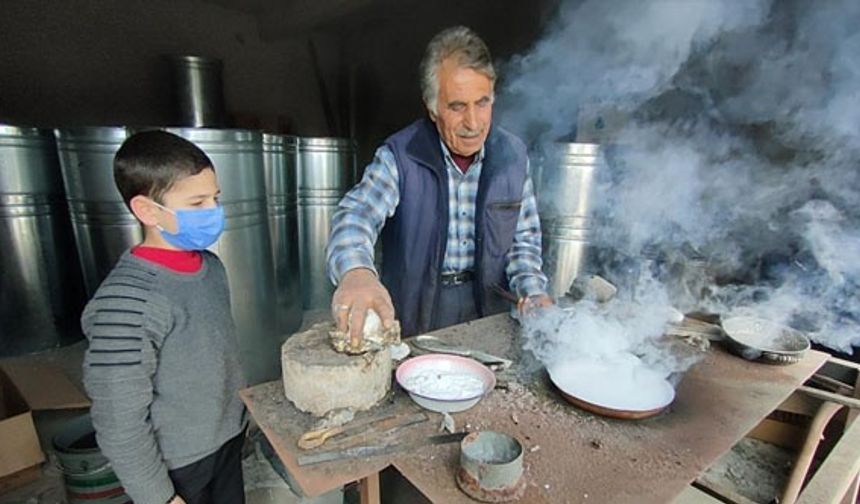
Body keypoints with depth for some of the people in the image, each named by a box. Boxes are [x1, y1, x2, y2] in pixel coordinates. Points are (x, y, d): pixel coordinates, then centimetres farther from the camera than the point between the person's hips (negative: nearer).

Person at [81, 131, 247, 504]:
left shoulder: (211, 265, -5)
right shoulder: (128, 301, -28)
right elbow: (120, 425, -22)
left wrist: (237, 415, 14)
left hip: (229, 436, 7)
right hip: (177, 465, -6)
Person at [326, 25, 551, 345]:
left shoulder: (512, 156, -2)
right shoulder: (401, 155, -11)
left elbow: (523, 237, 6)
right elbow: (357, 214, -23)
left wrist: (532, 292, -11)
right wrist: (355, 270, -45)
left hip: (486, 310, 2)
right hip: (414, 310, -1)